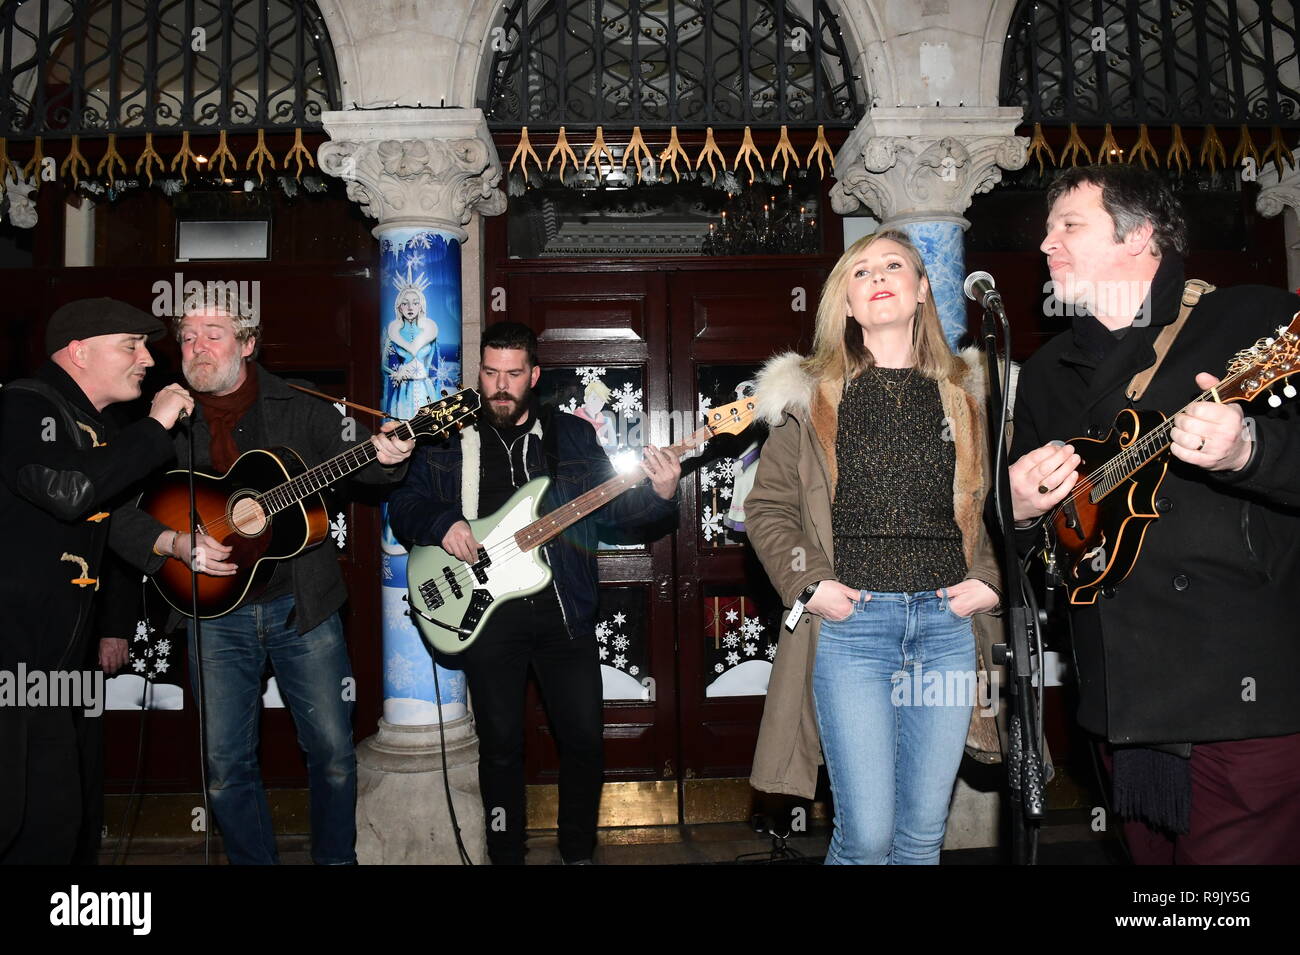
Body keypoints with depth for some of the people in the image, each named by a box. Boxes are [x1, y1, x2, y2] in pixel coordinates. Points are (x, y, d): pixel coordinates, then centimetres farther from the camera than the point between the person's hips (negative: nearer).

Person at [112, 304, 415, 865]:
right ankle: (252, 860, 27)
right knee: (225, 762, 5)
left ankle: (336, 857, 25)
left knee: (333, 748, 3)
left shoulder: (298, 409, 3)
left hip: (302, 606, -1)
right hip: (217, 613, 1)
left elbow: (354, 451, -4)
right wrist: (175, 543, -15)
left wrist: (387, 455, -27)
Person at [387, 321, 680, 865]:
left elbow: (614, 507, 4)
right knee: (500, 744, 9)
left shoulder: (573, 436, 6)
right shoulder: (447, 440, 6)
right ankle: (506, 855, 28)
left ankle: (578, 852, 27)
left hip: (565, 613, 1)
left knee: (584, 738, 5)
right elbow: (403, 505, 7)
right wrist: (440, 524, -13)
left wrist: (659, 494, -15)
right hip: (486, 615, 0)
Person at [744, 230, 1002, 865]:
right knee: (865, 834, -2)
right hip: (851, 624, -2)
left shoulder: (963, 393, 11)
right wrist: (808, 585, -7)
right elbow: (767, 507, 4)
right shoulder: (813, 394, 3)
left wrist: (989, 579, 2)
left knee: (924, 830, 11)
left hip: (947, 623, 3)